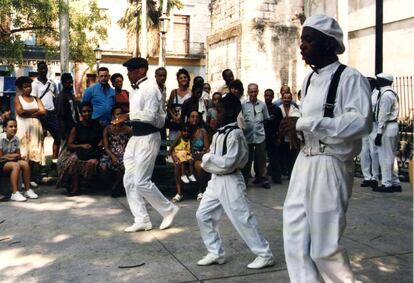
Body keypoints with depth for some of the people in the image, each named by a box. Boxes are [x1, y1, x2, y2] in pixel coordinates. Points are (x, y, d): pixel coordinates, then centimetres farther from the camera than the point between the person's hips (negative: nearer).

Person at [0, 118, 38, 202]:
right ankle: (14, 193, -34)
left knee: (25, 163, -19)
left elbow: (18, 155, 6)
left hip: (11, 161, 6)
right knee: (16, 165, -32)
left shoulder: (16, 139, 5)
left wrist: (12, 156, -13)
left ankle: (27, 190, -13)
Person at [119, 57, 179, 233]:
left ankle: (169, 210, 12)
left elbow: (150, 116, -22)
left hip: (148, 138, -10)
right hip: (135, 138, 10)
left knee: (141, 181, -8)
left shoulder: (150, 88, -14)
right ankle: (142, 220, 16)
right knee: (129, 181, 7)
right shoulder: (135, 91, 14)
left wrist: (130, 116, -17)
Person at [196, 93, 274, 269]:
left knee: (242, 219, -3)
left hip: (230, 181, -9)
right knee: (203, 215, 7)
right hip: (216, 180, 9)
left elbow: (229, 162, -23)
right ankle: (216, 253, 19)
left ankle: (264, 254, 11)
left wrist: (207, 158, -14)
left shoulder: (235, 134, -17)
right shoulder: (219, 133, 11)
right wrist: (207, 160, -4)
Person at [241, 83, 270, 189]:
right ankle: (244, 180, 20)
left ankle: (262, 179, 22)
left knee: (261, 159, 8)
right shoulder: (243, 104, -2)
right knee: (247, 159, 8)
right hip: (247, 136, -1)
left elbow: (266, 119, 12)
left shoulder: (262, 105, 4)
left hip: (260, 136, 1)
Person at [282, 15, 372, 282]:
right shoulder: (309, 79, 14)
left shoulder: (350, 77, -11)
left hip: (330, 166, -7)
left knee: (325, 246, 2)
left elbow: (361, 122, -25)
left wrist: (304, 123, -25)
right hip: (304, 162, 8)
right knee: (295, 238, 7)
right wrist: (295, 130, 7)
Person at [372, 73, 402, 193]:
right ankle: (395, 183, 20)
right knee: (390, 156, 14)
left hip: (386, 127, -10)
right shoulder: (391, 93, 16)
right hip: (393, 126, 10)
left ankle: (387, 184, 2)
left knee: (385, 157, -3)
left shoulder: (386, 94, -14)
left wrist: (379, 133, -19)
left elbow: (383, 115, -19)